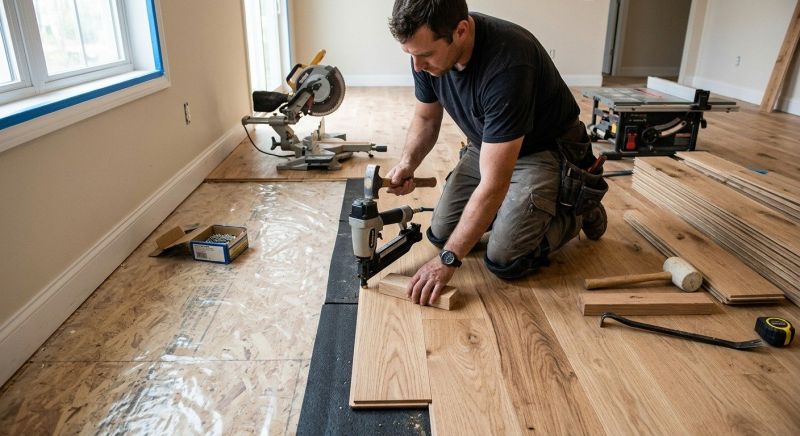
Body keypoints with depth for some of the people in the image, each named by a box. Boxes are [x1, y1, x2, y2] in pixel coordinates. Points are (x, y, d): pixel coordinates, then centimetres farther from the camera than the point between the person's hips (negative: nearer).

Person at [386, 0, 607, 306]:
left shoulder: (507, 65, -38)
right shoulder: (427, 50, -16)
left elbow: (493, 184, -36)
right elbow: (426, 118, 3)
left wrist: (447, 260, -32)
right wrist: (407, 164, -17)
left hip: (544, 150, -6)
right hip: (485, 146, 7)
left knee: (504, 261, -15)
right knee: (441, 234, 0)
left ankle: (579, 212, 11)